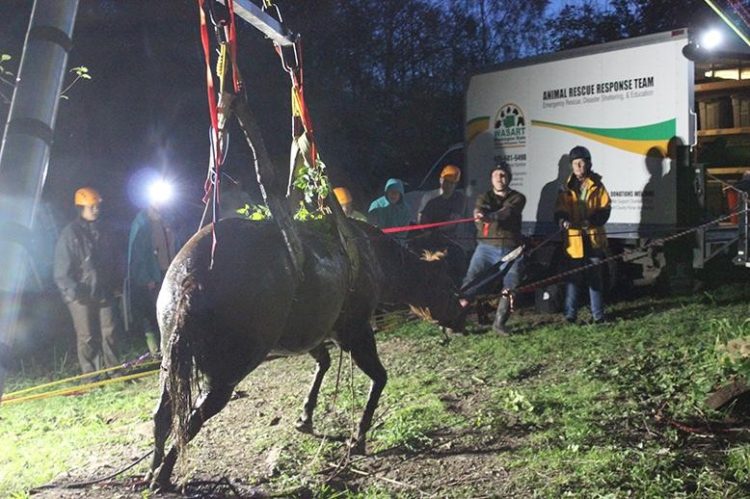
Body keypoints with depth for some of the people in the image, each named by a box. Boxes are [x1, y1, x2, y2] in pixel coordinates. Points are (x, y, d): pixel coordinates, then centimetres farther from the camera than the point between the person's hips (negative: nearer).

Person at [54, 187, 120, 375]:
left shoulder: (101, 232, 11)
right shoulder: (70, 234, -9)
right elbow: (62, 269, -12)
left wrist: (112, 285, 17)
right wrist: (72, 291, -19)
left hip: (103, 292, 5)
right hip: (82, 295, -5)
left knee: (109, 331, 6)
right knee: (87, 336, 3)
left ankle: (113, 368, 17)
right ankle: (90, 374, 12)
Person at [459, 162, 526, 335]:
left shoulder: (517, 198, 5)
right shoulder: (485, 197, 10)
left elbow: (507, 212, -18)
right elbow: (479, 209, -14)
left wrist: (489, 216, -39)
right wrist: (479, 214, -41)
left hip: (511, 250, 1)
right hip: (487, 246, 0)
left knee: (510, 287, 2)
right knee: (470, 282, -9)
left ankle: (499, 323, 17)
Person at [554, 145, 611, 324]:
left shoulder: (597, 186, 5)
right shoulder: (567, 188, 7)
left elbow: (605, 209, 0)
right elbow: (559, 211, 2)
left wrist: (592, 221, -17)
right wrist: (563, 220, -20)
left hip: (594, 237, 0)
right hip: (574, 238, 0)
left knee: (595, 277, 7)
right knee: (573, 277, 0)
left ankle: (598, 314, 16)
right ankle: (570, 314, 8)